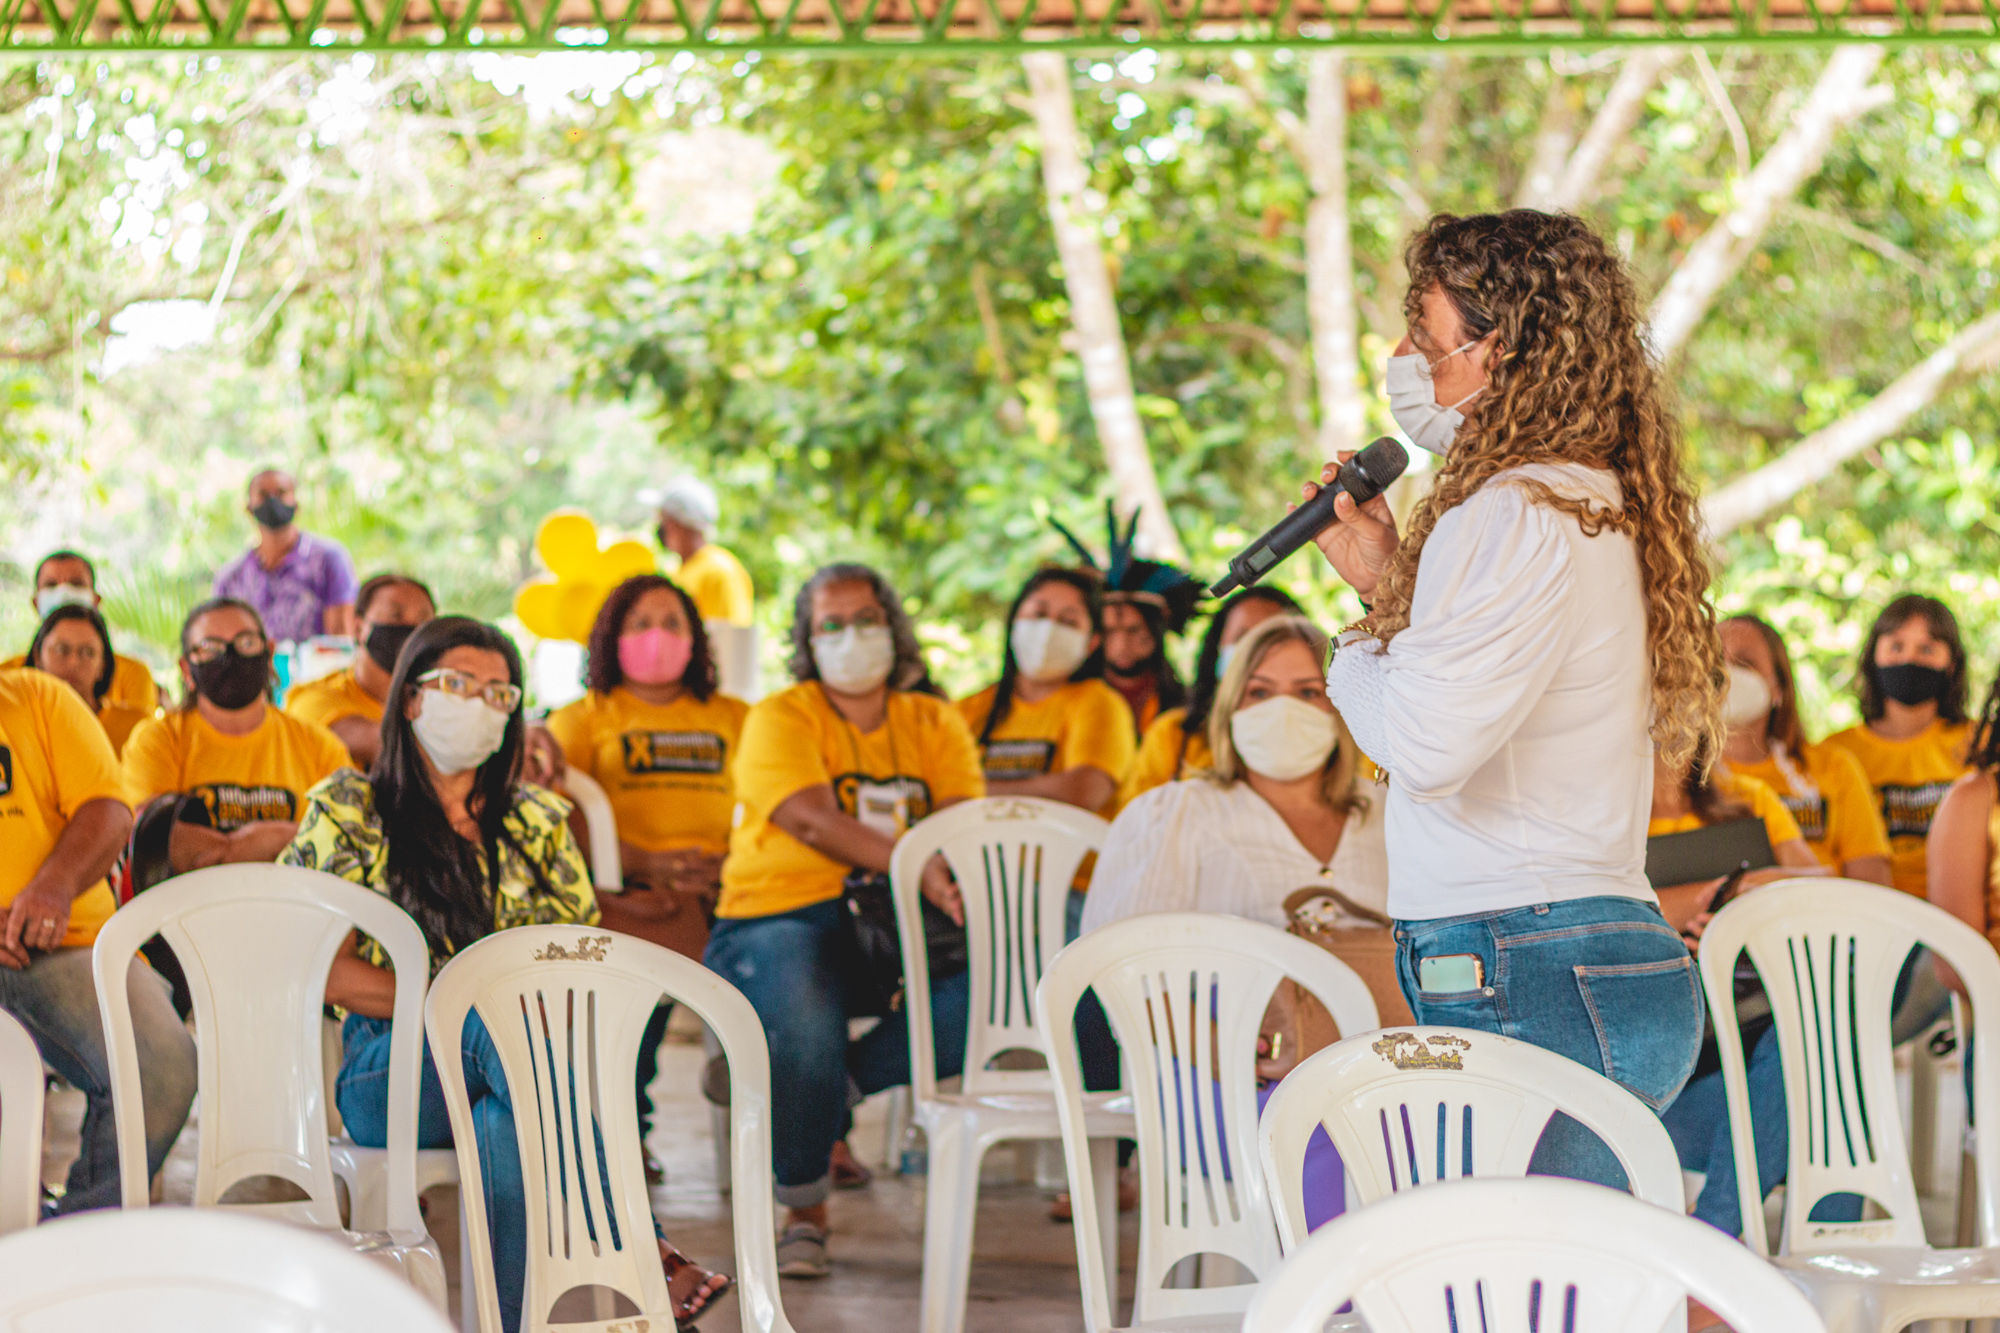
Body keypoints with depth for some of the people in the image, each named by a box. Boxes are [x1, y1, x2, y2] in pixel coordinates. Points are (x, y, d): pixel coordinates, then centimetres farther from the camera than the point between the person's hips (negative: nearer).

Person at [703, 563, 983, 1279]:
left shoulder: (934, 722, 15)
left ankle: (844, 1075, -5)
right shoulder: (781, 718, 1)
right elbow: (812, 820, -17)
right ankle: (805, 1212, -6)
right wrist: (919, 868, -31)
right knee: (806, 1034, -34)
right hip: (780, 917, -3)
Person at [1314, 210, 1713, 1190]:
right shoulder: (1596, 506, 19)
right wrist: (1390, 585, 21)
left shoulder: (1519, 515, -12)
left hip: (1528, 988, -10)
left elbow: (1429, 741, -19)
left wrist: (1359, 649, 0)